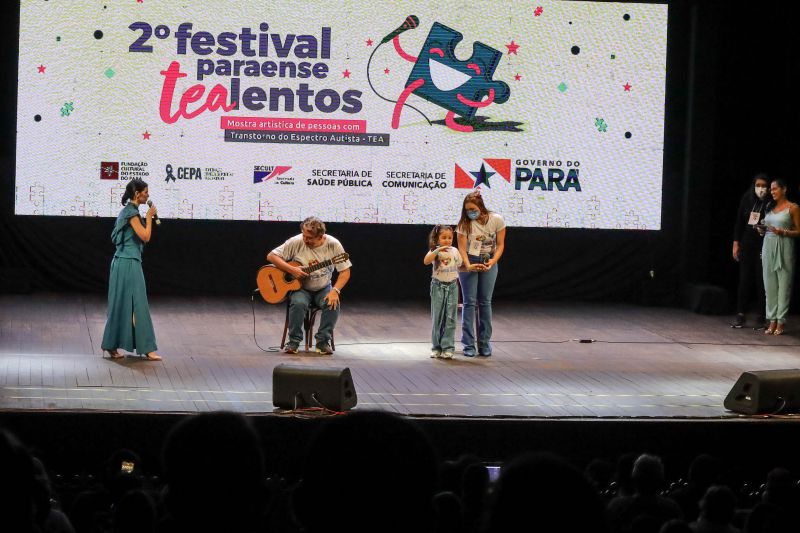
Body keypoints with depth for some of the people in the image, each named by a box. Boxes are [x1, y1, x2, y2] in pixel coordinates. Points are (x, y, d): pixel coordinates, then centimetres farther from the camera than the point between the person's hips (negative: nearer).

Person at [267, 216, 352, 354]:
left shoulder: (333, 244, -11)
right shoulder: (297, 242, -13)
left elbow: (345, 271, -8)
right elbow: (271, 256, -10)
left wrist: (335, 291, -23)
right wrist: (292, 270, -22)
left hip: (323, 288, 1)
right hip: (299, 288, -1)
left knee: (333, 304, -29)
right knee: (298, 303, -33)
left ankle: (323, 341, -13)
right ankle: (294, 342, -16)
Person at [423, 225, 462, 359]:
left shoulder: (454, 251, 5)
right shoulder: (435, 251, -5)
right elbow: (426, 261, -26)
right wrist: (438, 250, -33)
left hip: (452, 286, 2)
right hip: (438, 286, -2)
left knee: (450, 318, -2)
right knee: (437, 318, 3)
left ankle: (447, 348, 1)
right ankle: (436, 347, 10)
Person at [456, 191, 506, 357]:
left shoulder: (497, 220, -10)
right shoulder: (464, 223, -13)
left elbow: (500, 244, -5)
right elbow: (462, 247, -14)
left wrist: (493, 261, -20)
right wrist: (468, 265, -29)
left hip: (489, 263, 1)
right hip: (469, 263, -1)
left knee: (485, 302, 3)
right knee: (469, 302, -3)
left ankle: (484, 343, 10)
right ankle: (468, 345, 0)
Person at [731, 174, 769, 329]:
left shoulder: (771, 204, -8)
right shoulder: (747, 199, 4)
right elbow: (739, 222, 9)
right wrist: (736, 244, 8)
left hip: (764, 245, -3)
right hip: (747, 244, 4)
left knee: (761, 281, 0)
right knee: (745, 279, 5)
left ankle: (762, 317, 6)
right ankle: (740, 314, 10)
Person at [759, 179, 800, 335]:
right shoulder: (770, 207, 15)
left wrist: (782, 232, -15)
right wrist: (762, 230, 4)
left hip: (784, 248, -6)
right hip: (768, 247, 6)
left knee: (783, 285, -5)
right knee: (770, 285, 3)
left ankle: (780, 322, -3)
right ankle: (772, 321, 7)